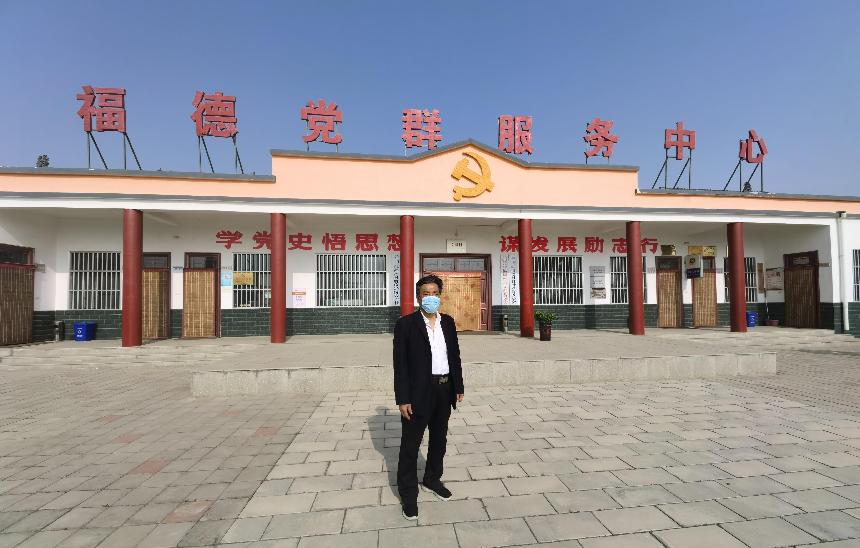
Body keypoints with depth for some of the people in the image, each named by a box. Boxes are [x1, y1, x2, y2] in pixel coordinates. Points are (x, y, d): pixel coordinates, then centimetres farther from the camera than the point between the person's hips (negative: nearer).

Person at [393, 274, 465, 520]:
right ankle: (408, 493, 22)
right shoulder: (406, 324, -10)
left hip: (444, 390, 6)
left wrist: (458, 387, 9)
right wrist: (403, 399, -15)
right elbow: (400, 363, -12)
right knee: (410, 444, 6)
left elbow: (455, 355, 11)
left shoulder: (448, 322, 6)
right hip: (418, 392, -5)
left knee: (439, 439, 21)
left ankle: (432, 479, 42)